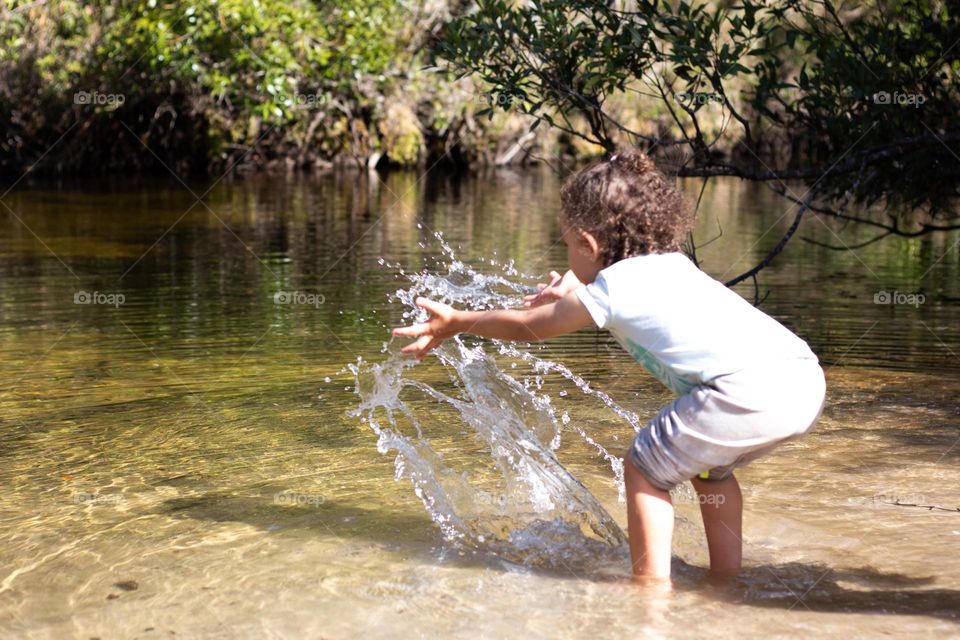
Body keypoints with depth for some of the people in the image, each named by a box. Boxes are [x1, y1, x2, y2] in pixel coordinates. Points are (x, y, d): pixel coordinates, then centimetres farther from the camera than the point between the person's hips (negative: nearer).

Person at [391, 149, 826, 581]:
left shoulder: (613, 285, 6)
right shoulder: (672, 264, 26)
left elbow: (530, 326, 19)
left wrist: (454, 322, 31)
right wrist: (578, 293, 61)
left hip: (750, 390, -9)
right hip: (806, 382, 9)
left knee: (644, 468, 8)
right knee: (707, 466, 30)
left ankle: (653, 588, 8)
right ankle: (727, 578, 34)